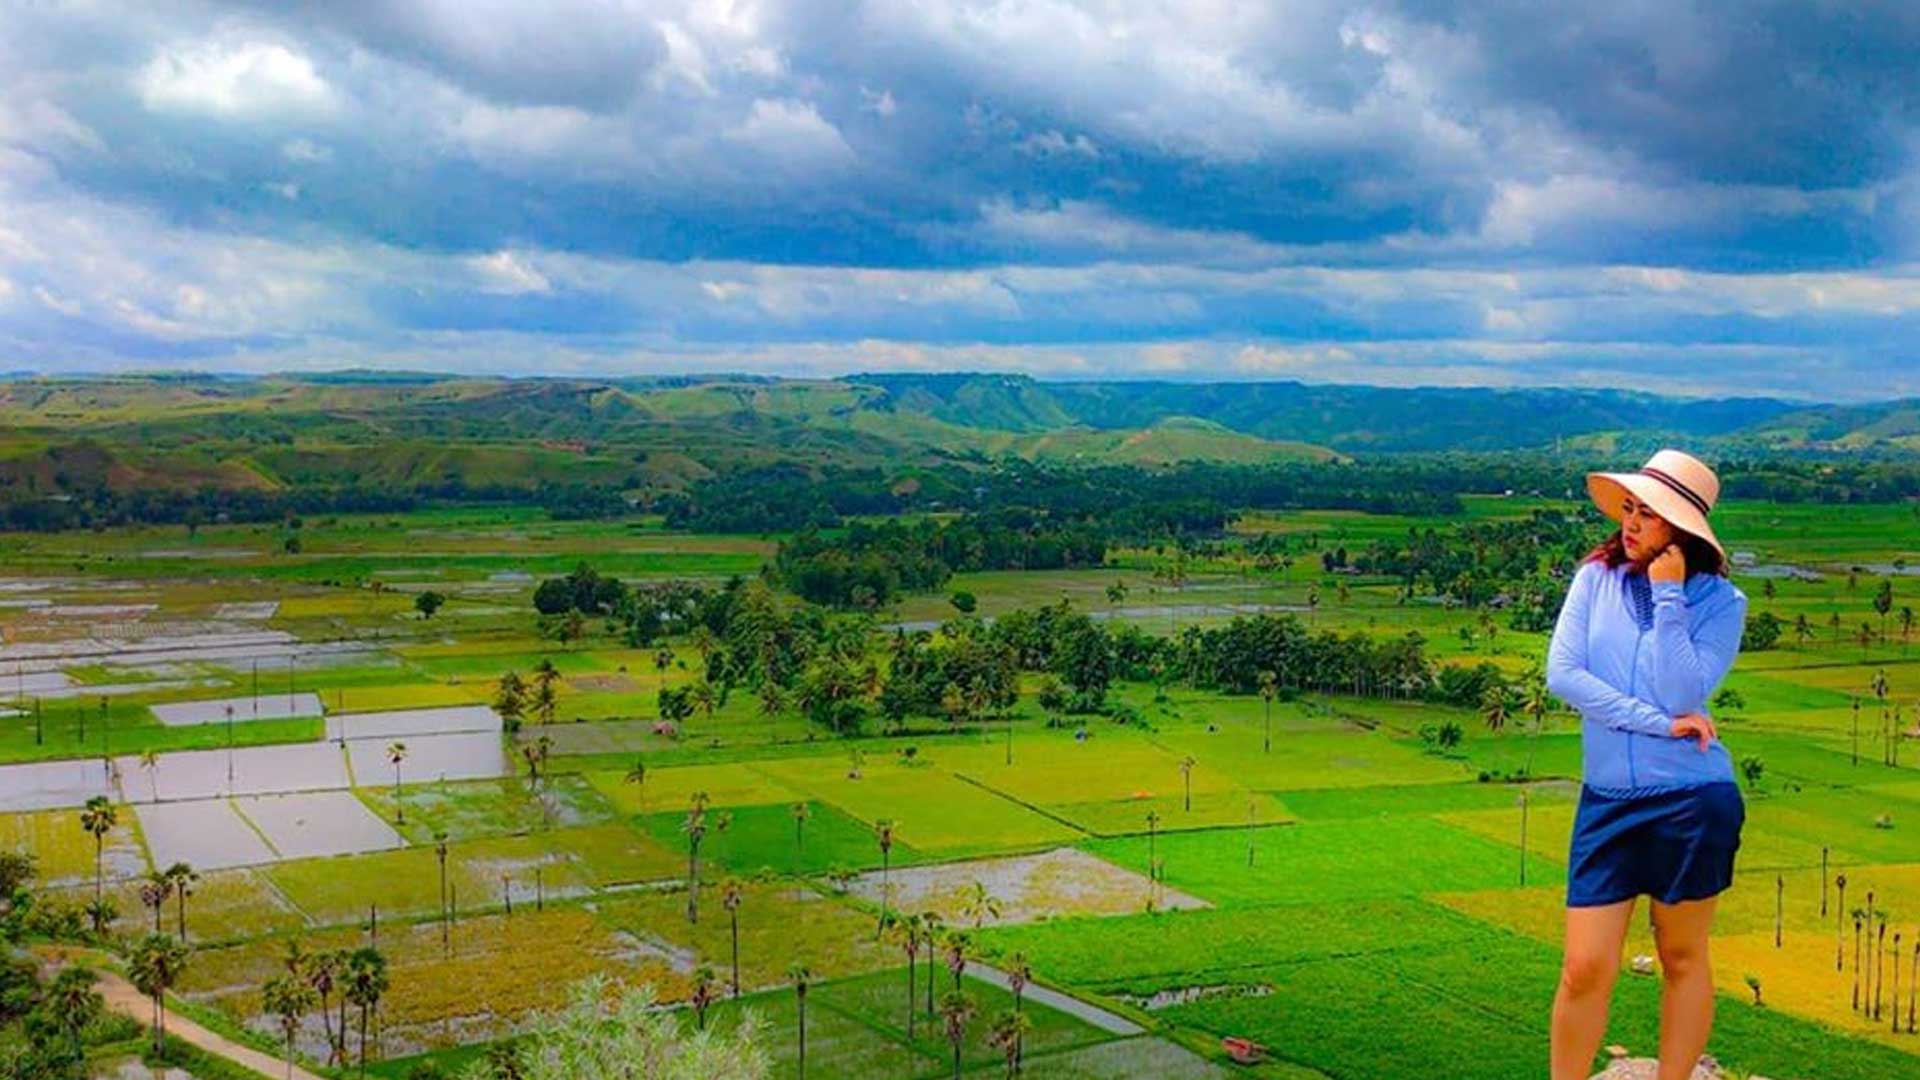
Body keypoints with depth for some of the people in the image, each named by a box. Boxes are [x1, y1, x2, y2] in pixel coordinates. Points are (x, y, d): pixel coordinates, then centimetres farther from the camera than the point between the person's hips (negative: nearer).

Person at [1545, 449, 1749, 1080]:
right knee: (1585, 970, 0)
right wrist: (1660, 722, -13)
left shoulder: (1720, 601, -3)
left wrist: (1668, 597, -15)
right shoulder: (1596, 578, 2)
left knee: (1683, 960, 13)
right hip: (1607, 799, 1)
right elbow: (1561, 673, -10)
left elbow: (1682, 694, -15)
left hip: (1692, 801, -1)